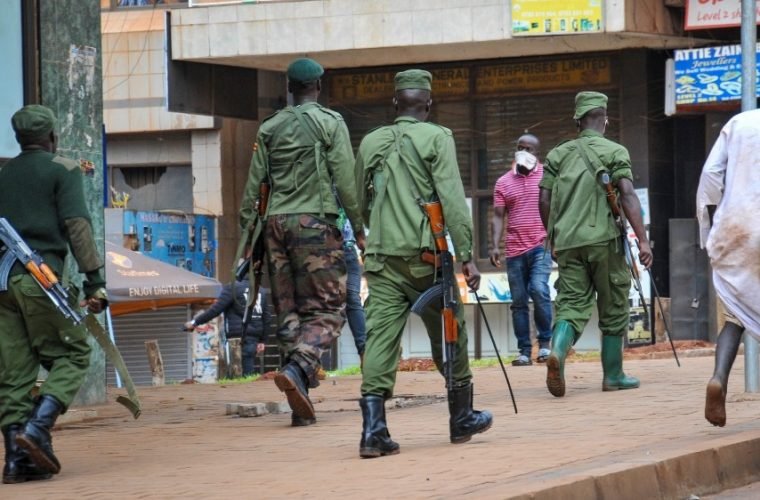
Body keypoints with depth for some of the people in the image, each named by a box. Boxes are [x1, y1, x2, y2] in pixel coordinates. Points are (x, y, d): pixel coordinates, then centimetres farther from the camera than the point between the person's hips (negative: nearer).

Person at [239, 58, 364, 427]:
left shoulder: (269, 128, 13)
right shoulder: (330, 123, 2)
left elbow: (254, 183, 10)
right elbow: (345, 181, -4)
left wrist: (248, 229, 15)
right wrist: (358, 227, 2)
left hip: (276, 222, 4)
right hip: (315, 222, -4)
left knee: (288, 311, 7)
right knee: (327, 309, -2)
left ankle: (301, 405, 2)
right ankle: (298, 369, -29)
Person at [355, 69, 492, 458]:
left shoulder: (371, 143, 12)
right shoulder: (436, 138, -2)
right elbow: (452, 200, -10)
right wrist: (466, 255, -10)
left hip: (381, 255, 3)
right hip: (426, 255, -3)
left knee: (380, 336, -3)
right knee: (448, 335, 12)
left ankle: (374, 428, -16)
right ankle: (462, 418, 25)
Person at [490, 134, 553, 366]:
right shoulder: (503, 182, 9)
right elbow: (498, 217, 7)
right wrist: (494, 246, -4)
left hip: (541, 245, -3)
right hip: (515, 249, 3)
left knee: (539, 290, -20)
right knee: (519, 301, 3)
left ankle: (545, 342, -5)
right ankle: (524, 351, 8)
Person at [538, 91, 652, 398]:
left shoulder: (558, 154, 12)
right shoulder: (615, 152, 1)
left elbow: (544, 200, 9)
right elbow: (627, 195, -10)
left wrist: (553, 239, 23)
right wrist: (643, 240, -12)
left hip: (568, 242, 3)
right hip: (604, 240, -3)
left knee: (571, 305, 1)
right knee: (613, 309, 10)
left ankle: (558, 351, -28)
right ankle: (613, 376, 15)